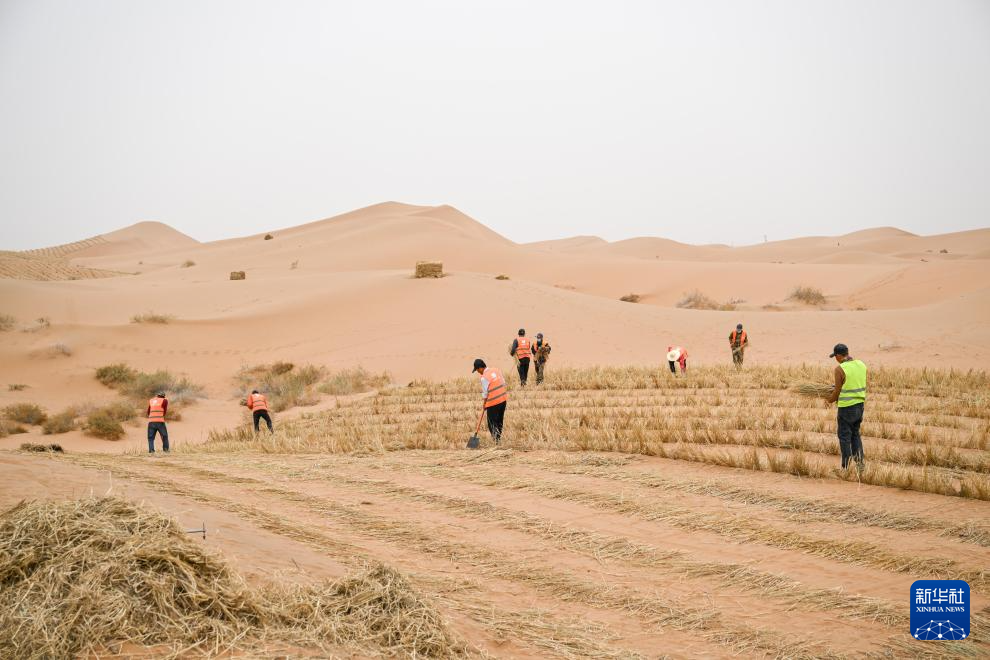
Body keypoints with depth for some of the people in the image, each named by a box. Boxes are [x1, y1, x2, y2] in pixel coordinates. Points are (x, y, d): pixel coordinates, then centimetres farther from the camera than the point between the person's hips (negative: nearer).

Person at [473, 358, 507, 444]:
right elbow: (503, 383, 10)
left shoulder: (484, 377, -16)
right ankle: (499, 438, 25)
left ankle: (496, 440, 3)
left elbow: (485, 393, -10)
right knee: (500, 421, 17)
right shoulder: (497, 370, 4)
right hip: (503, 399, 7)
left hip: (493, 402, -7)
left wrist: (484, 404, 4)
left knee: (492, 423, 5)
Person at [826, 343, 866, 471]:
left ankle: (846, 467, 9)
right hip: (860, 404, 6)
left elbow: (837, 391, -13)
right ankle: (859, 459, 9)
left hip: (846, 407, -6)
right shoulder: (861, 364, 3)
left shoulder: (840, 369, -18)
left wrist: (830, 400, 7)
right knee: (855, 433, 21)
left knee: (844, 436, 5)